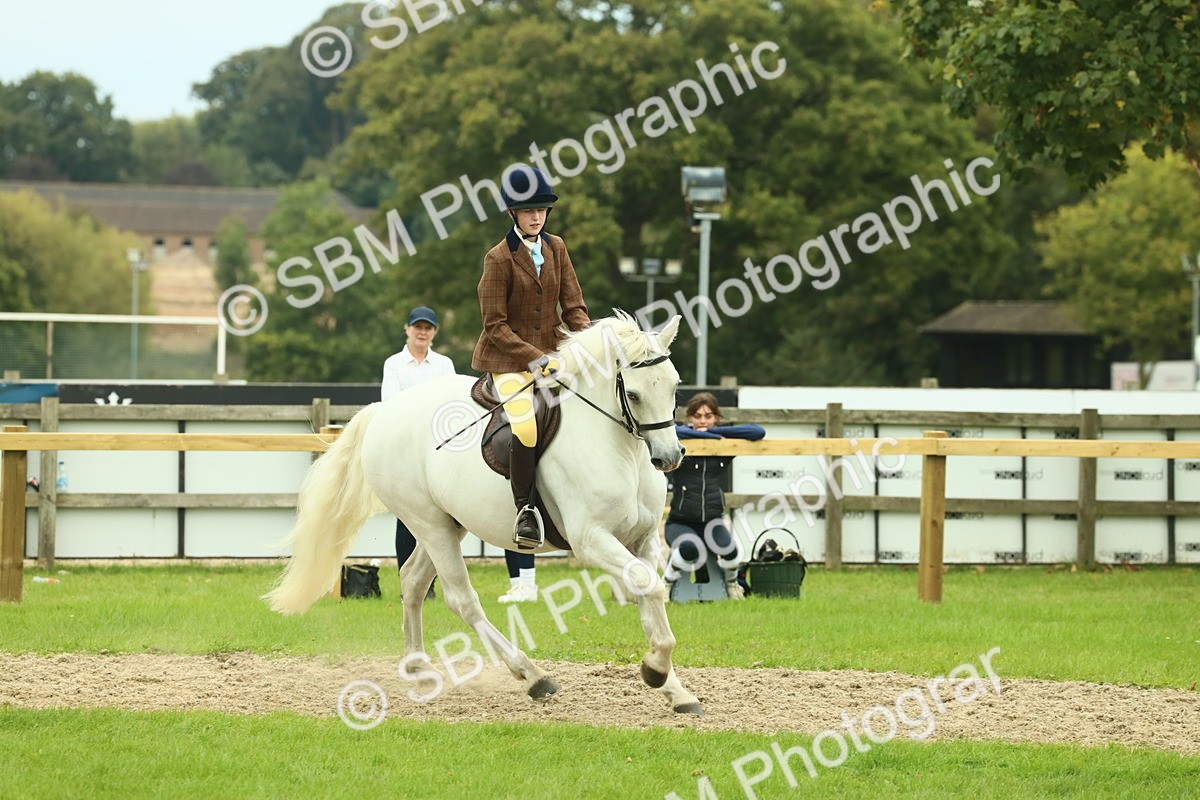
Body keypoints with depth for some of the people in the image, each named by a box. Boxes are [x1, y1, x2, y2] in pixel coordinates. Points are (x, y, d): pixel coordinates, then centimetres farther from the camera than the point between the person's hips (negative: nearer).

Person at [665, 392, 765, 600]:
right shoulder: (683, 441, -1)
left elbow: (758, 432, -7)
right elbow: (671, 432, -25)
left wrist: (714, 430, -9)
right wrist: (713, 437, -19)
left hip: (712, 520, 3)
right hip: (680, 522, -3)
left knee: (728, 550, -28)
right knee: (690, 551, -36)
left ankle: (731, 583, 9)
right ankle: (666, 583, -3)